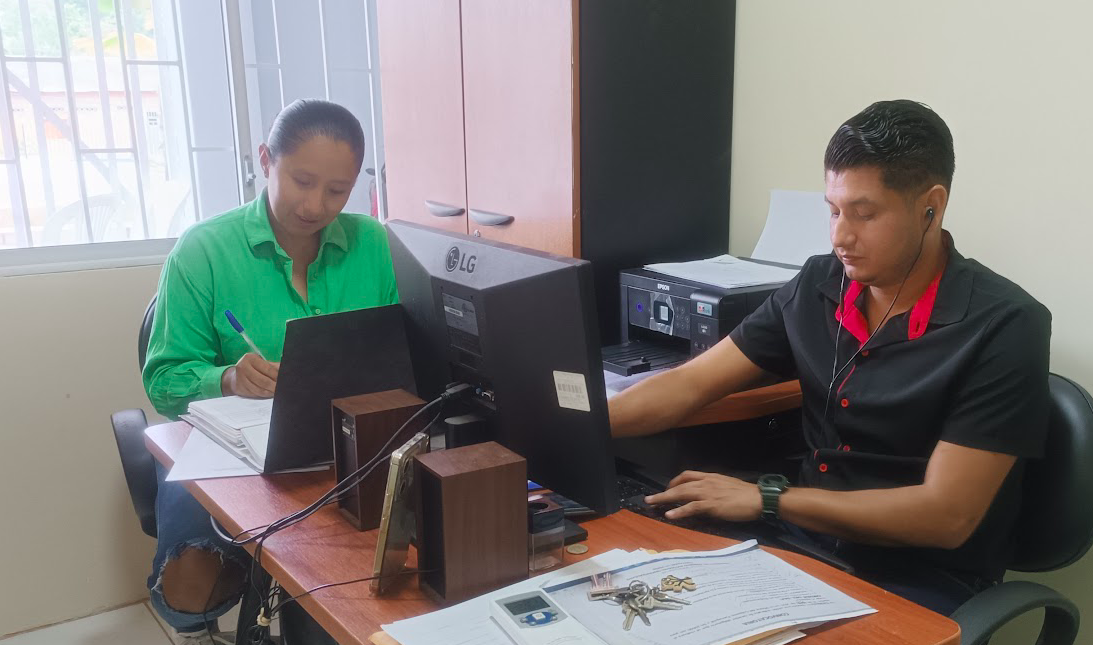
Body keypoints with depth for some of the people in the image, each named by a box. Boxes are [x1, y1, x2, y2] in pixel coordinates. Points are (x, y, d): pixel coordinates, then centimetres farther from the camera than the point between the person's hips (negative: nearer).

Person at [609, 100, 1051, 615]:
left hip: (921, 580, -5)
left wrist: (765, 499, -21)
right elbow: (690, 385, -1)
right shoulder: (817, 286, -1)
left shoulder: (1003, 327, -17)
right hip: (806, 538, 5)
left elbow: (946, 516, -21)